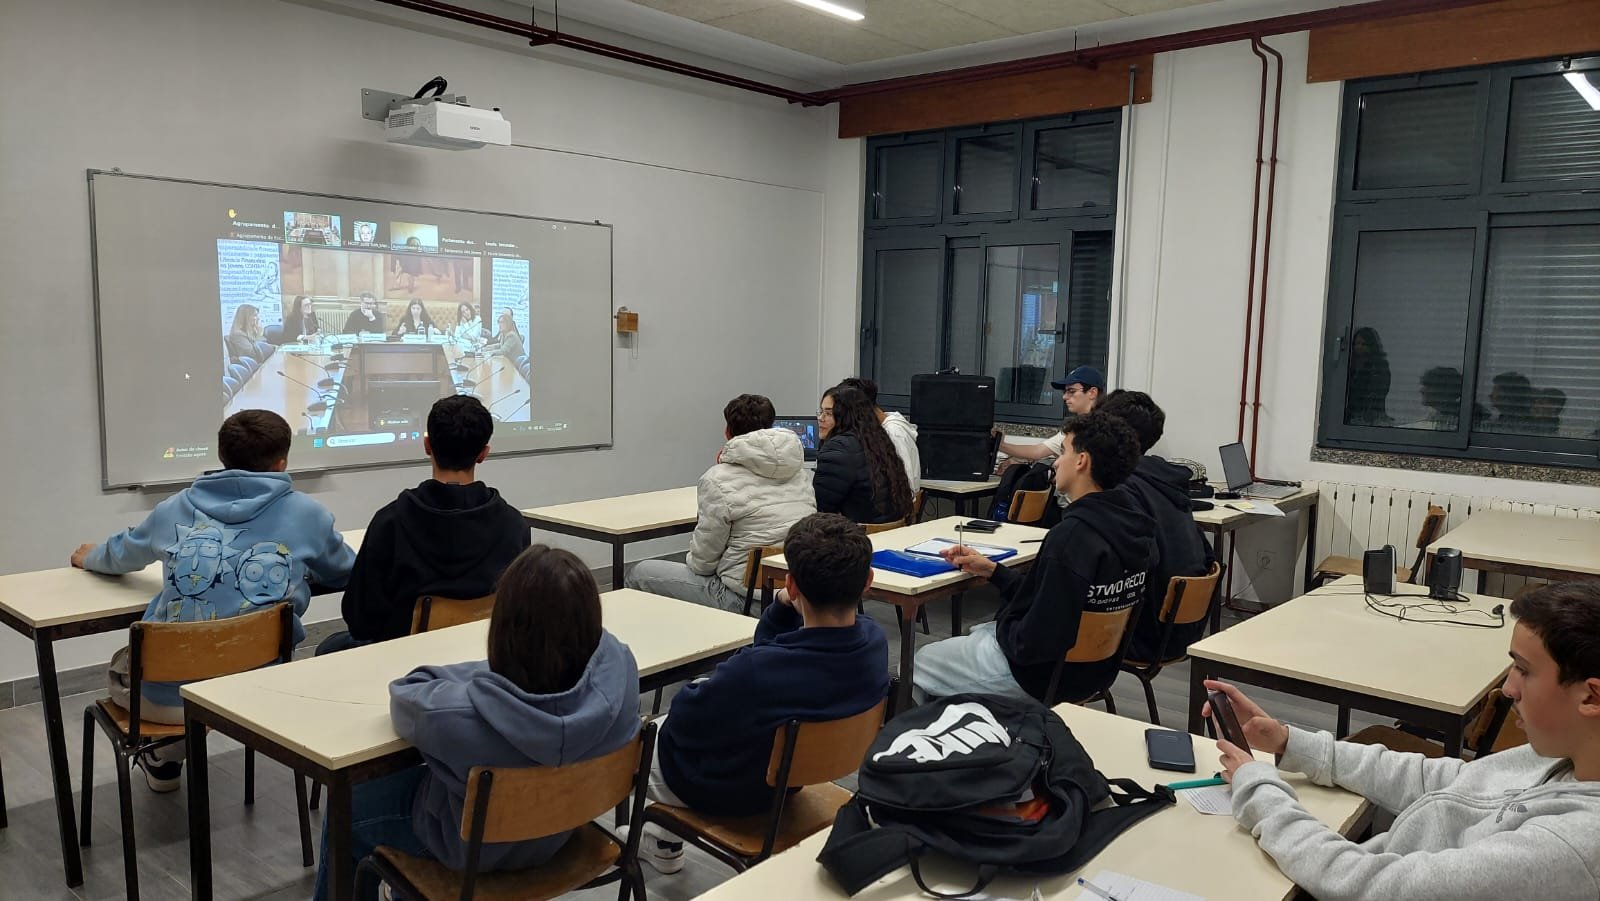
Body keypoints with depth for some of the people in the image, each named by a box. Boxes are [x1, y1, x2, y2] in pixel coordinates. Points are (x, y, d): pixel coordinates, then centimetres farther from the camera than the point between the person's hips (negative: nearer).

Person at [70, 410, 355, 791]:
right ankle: (169, 757, 53)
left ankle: (161, 761, 50)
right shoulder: (307, 513, -5)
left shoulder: (177, 508, 2)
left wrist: (89, 556, 46)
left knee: (120, 666, 35)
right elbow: (347, 573, 11)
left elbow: (119, 555, 22)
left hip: (167, 694, 1)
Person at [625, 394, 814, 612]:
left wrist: (691, 561, 17)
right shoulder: (800, 470, 4)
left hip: (745, 598, -7)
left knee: (638, 574, 9)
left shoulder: (718, 481, -14)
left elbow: (703, 561, -8)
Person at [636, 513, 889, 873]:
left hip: (725, 792, -6)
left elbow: (681, 721, -21)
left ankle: (666, 844, 42)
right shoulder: (874, 640, -20)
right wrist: (784, 608, -19)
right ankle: (662, 840, 45)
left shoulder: (756, 670, -41)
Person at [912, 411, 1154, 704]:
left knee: (921, 664, 12)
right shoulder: (1131, 522, -4)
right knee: (974, 634, 32)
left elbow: (1033, 644, -28)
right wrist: (991, 570, 6)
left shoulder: (1072, 534, -31)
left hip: (1045, 676, -9)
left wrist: (1002, 625, -7)